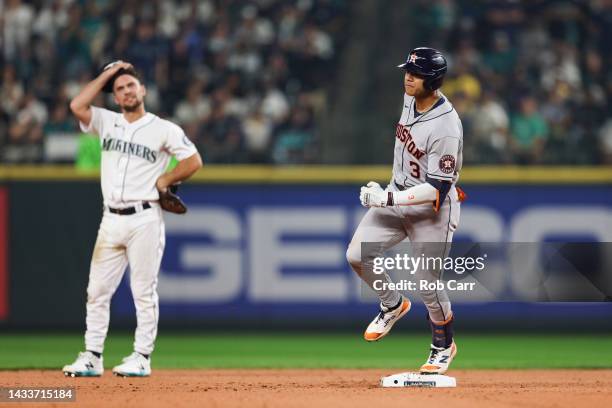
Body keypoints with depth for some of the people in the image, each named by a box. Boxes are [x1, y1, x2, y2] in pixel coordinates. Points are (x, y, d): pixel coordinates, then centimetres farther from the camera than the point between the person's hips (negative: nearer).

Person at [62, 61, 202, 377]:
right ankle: (92, 357, 6)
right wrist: (106, 75, 3)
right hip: (111, 219, 5)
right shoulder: (107, 123, 12)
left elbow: (193, 161, 1)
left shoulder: (163, 129, 1)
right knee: (97, 290, 2)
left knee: (144, 291, -2)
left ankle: (142, 357, 1)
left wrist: (162, 181, -2)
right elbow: (77, 106, -3)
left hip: (145, 219, -4)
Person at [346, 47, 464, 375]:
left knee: (428, 285, 0)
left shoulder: (446, 128, -28)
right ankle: (392, 305, 22)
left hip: (432, 209, -7)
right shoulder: (411, 98, -2)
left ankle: (443, 345, 27)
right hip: (397, 194, 7)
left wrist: (389, 199, -30)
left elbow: (438, 189, -27)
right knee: (357, 255, -6)